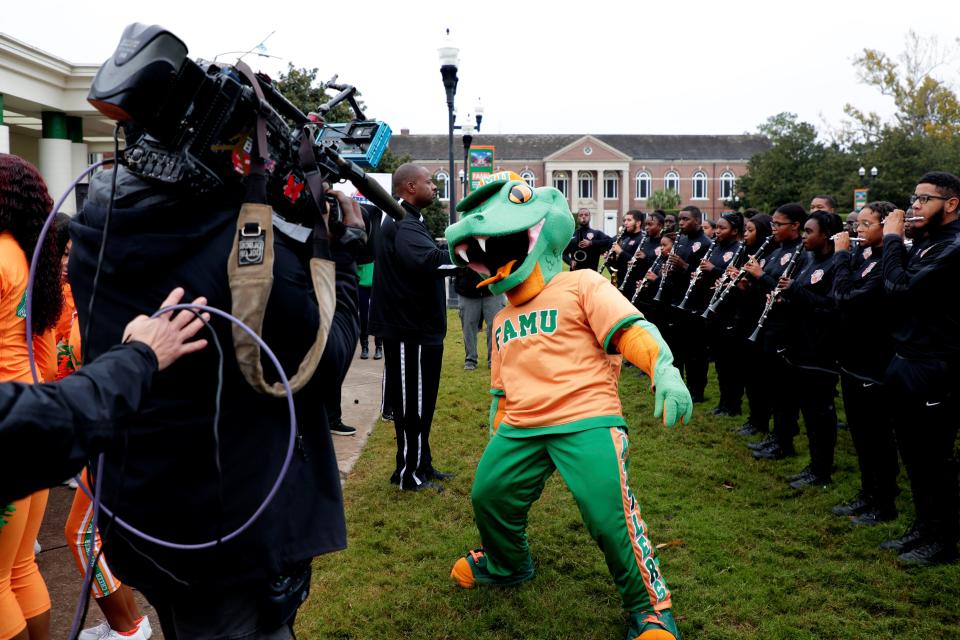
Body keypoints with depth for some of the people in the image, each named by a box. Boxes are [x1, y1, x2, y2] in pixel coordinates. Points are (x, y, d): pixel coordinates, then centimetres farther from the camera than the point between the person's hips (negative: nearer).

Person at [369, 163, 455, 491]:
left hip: (419, 328, 11)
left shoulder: (407, 221, 18)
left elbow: (425, 260, 14)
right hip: (410, 331, -11)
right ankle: (409, 474, 12)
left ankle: (422, 465, 30)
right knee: (412, 403, 0)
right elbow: (428, 260, -35)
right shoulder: (402, 225, -18)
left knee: (421, 402, 18)